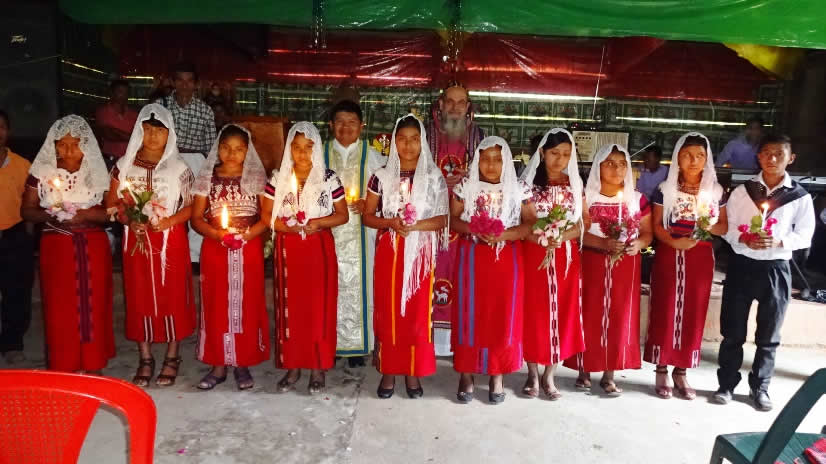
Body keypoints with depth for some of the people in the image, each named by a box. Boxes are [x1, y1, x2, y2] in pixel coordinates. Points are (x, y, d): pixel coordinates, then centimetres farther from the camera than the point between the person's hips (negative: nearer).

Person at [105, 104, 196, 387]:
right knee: (139, 298, 7)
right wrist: (128, 220, -11)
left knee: (172, 297, 3)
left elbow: (192, 205, -3)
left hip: (171, 241, -2)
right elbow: (111, 202, 6)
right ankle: (145, 359, 21)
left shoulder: (179, 168, -2)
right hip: (137, 240, 2)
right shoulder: (125, 165, 4)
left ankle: (172, 358, 18)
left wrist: (170, 220, -17)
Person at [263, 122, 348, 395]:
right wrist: (286, 225, -13)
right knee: (290, 306, 5)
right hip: (288, 250, 2)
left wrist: (318, 222, -15)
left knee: (319, 306, 1)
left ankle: (318, 368, 13)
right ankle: (292, 366, 17)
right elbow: (266, 215, 5)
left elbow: (342, 215, 1)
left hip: (319, 249, -1)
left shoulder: (329, 178, 0)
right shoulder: (278, 178, 5)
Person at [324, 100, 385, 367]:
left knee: (357, 284, 0)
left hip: (361, 232, -1)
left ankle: (356, 346, 12)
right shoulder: (321, 154, 9)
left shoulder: (371, 156, 6)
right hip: (329, 231, 1)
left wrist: (368, 204, -12)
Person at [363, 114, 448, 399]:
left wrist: (415, 225, -18)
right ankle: (388, 371, 17)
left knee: (417, 313, 4)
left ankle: (413, 372, 17)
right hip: (389, 251, 1)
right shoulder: (382, 176, 3)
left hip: (420, 253, 0)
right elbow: (367, 216, 4)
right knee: (388, 311, 4)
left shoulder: (434, 177, 1)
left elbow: (442, 219, -1)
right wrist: (391, 222, -14)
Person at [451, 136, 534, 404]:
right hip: (472, 257, 0)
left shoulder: (519, 189, 2)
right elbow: (453, 219, 2)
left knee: (503, 316, 3)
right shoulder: (465, 187, 3)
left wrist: (504, 234, -17)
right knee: (470, 314, 1)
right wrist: (473, 229, -17)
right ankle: (466, 374, 12)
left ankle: (498, 376, 16)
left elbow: (531, 223, -2)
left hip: (507, 259, 0)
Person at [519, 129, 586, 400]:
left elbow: (585, 221, 5)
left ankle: (549, 377, 17)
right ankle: (533, 375, 17)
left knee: (563, 313, 4)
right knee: (534, 312, 2)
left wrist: (564, 234, -14)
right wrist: (541, 235, -21)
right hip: (535, 255, -2)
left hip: (566, 257, 3)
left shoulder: (575, 185, 9)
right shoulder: (528, 182, 1)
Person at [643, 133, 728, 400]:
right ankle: (662, 370, 12)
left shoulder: (715, 191, 5)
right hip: (669, 256, -2)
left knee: (693, 314, 6)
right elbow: (656, 225, -4)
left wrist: (710, 227, -13)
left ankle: (681, 372, 18)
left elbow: (724, 227, 9)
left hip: (701, 258, 2)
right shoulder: (665, 189, -1)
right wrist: (674, 241, -21)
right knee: (665, 312, 1)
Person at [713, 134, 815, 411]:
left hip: (776, 270, 0)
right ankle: (727, 384, 19)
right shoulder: (742, 191, 3)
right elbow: (727, 227, 1)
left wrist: (778, 242, -19)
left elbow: (805, 235, -1)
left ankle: (760, 387, 25)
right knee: (732, 331, 6)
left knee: (768, 335, 10)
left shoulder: (800, 197, 1)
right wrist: (743, 239, -18)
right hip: (741, 265, 0)